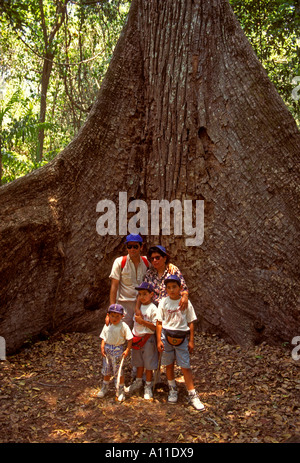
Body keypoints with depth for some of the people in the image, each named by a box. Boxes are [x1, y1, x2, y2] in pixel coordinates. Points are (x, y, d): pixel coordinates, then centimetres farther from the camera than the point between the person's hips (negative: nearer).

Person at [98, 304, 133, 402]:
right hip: (107, 349, 5)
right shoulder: (107, 325, 3)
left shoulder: (123, 326, -13)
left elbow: (129, 339, -10)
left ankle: (121, 391, 17)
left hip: (118, 350, -5)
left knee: (118, 372, 1)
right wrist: (102, 347, -3)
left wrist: (127, 350, -15)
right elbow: (104, 338, 10)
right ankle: (104, 388, 37)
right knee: (106, 371, 17)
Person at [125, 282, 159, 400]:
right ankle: (138, 382, 35)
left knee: (148, 363, 4)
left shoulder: (153, 309, -14)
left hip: (148, 338, -6)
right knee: (139, 362, 19)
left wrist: (142, 321, -21)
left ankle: (148, 386, 18)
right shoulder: (138, 306, 6)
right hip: (136, 337, 6)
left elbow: (155, 326, -17)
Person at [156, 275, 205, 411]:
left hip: (182, 337, -1)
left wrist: (191, 341, 1)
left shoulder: (185, 302, -1)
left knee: (186, 367, -2)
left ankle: (193, 395, 7)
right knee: (169, 365, 11)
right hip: (166, 336, 1)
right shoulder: (163, 302, 1)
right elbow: (159, 322, 3)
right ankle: (172, 390, 31)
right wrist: (159, 340, -2)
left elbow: (191, 322, 4)